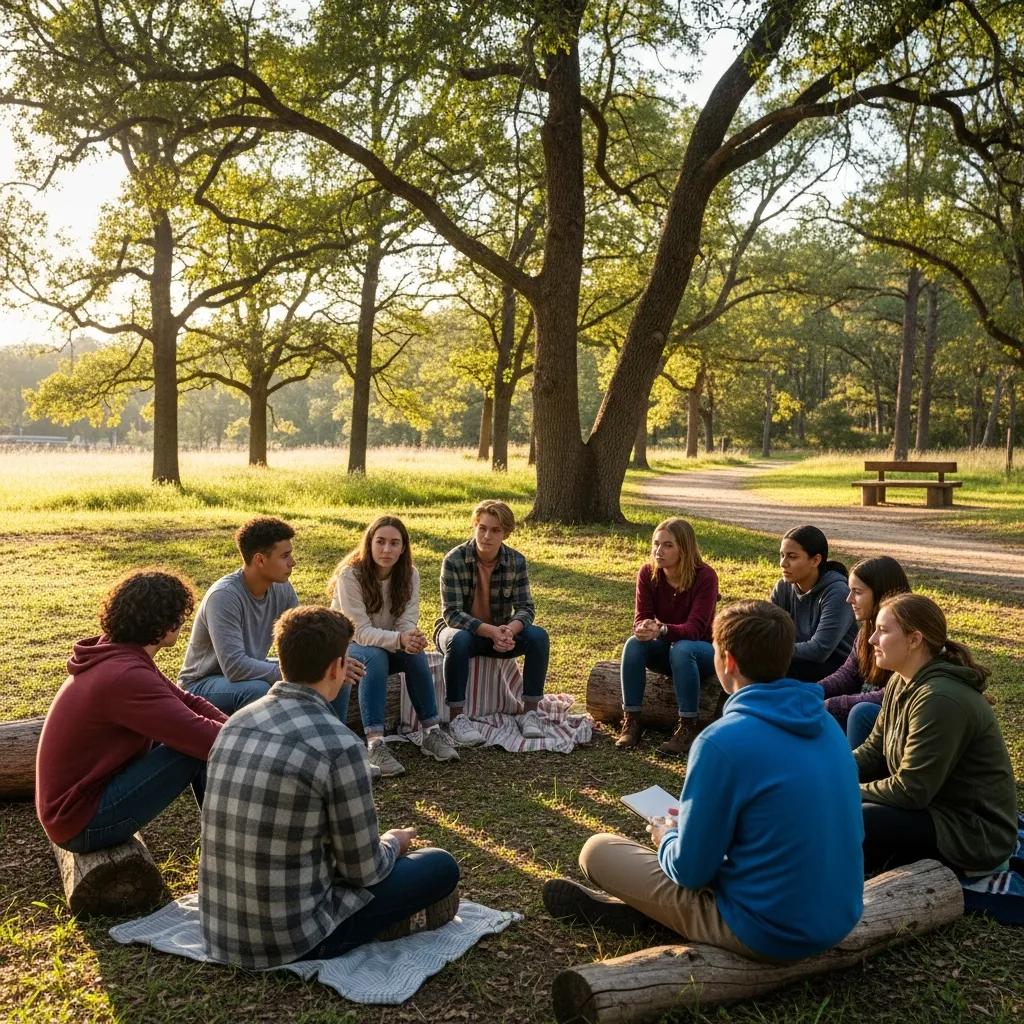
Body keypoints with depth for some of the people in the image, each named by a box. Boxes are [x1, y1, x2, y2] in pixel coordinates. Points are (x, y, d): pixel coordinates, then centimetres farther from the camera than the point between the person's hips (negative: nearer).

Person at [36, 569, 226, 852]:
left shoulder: (116, 656, 5)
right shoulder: (126, 676, -27)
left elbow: (186, 702, 7)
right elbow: (200, 735, -30)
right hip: (82, 822, -10)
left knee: (199, 744, 8)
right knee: (199, 749, -16)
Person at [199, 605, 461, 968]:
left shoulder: (235, 723, 1)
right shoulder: (339, 745, -20)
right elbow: (364, 871, -11)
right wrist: (393, 842, 13)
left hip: (218, 929, 7)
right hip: (292, 938, -7)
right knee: (441, 867, 5)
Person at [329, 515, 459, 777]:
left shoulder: (409, 574, -7)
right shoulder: (350, 575, -22)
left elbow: (407, 621, -12)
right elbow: (361, 631, -27)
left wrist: (412, 638, -39)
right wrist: (399, 639, -45)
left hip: (388, 645, 4)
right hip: (348, 645, -4)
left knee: (416, 654, -28)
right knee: (375, 656, -36)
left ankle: (431, 732, -23)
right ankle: (375, 743, -44)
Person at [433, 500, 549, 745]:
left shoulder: (516, 562, -8)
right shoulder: (454, 561, -19)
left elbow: (525, 608, -10)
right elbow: (452, 614, -23)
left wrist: (510, 630, -33)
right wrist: (491, 631, -37)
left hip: (500, 632, 3)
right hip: (458, 629, -3)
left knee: (538, 637, -22)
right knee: (459, 640, -38)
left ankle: (529, 712, -13)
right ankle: (456, 717, -28)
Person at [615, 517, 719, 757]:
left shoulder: (705, 576, -22)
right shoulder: (648, 574, -10)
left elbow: (695, 628, -30)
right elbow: (641, 618, -15)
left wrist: (662, 630, -49)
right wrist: (644, 629, -41)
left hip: (702, 649, -4)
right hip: (665, 649, 4)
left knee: (681, 649, -37)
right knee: (634, 644, -28)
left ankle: (688, 728, -28)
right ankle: (631, 721, -22)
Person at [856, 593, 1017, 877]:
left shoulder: (940, 700, -27)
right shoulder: (901, 682, 2)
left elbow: (911, 791, -25)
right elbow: (873, 750, 7)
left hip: (974, 834, -9)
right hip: (934, 805, 9)